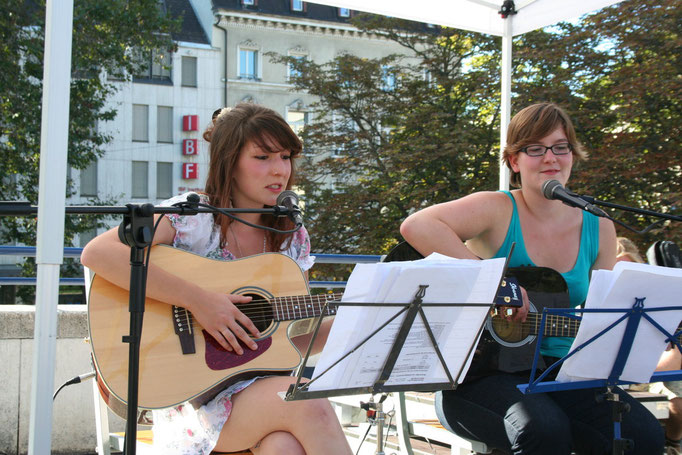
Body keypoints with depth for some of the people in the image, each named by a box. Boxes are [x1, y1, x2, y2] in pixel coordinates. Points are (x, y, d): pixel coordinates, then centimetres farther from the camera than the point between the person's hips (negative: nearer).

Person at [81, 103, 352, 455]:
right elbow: (96, 254, -22)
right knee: (308, 406, -29)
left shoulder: (293, 238, 10)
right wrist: (196, 300, -24)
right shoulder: (190, 217, -6)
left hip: (265, 384, 4)